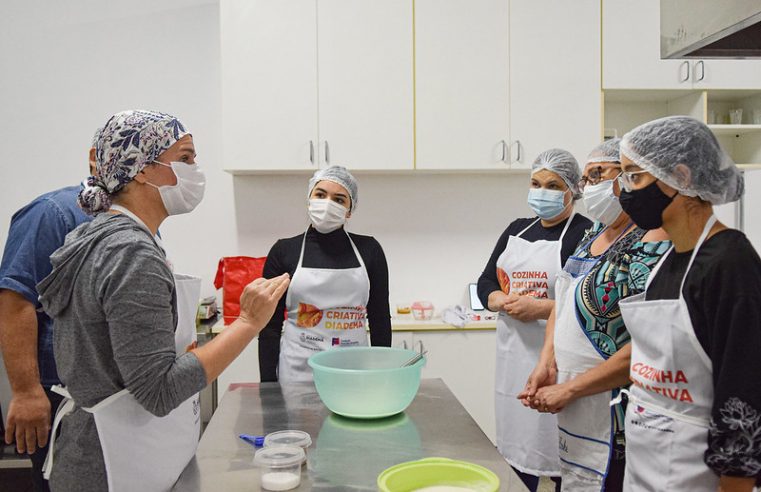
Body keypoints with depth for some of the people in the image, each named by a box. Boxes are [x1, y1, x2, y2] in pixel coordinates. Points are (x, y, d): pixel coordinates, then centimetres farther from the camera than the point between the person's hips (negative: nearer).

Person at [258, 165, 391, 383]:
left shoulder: (369, 250, 1)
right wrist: (268, 385, -5)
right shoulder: (283, 251, -1)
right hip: (298, 372, -1)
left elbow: (380, 318, 6)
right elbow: (270, 325, 0)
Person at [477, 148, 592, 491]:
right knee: (514, 447, 14)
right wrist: (502, 302, -7)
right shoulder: (517, 229, 15)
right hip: (513, 355, 6)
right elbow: (486, 282, 14)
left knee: (559, 457, 0)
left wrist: (540, 308, -20)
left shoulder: (585, 234, -6)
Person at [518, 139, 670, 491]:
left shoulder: (652, 247, -19)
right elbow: (564, 302, 14)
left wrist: (569, 389, -18)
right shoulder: (594, 234, 8)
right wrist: (547, 363, -2)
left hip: (615, 422, -8)